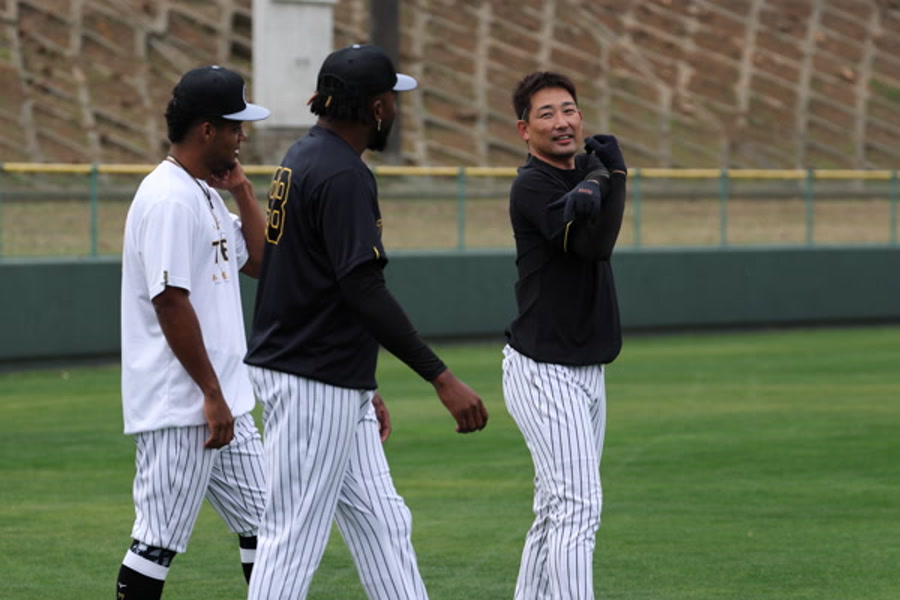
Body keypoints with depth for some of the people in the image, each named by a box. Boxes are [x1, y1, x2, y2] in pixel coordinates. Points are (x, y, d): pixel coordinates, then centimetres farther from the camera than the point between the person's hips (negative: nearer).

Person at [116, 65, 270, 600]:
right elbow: (170, 301, -21)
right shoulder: (169, 199, -17)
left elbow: (261, 261, 21)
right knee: (159, 541, -7)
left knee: (263, 525, 12)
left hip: (224, 403, 10)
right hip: (179, 409, -10)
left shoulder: (208, 193, 14)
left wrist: (242, 191, 10)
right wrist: (211, 394, -20)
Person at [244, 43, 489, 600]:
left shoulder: (303, 159, 14)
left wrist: (364, 387, 24)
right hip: (312, 386, -11)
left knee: (381, 523, 13)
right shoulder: (343, 176, -18)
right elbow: (365, 292, -24)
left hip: (337, 387, 11)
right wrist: (442, 379, -23)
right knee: (294, 539, -6)